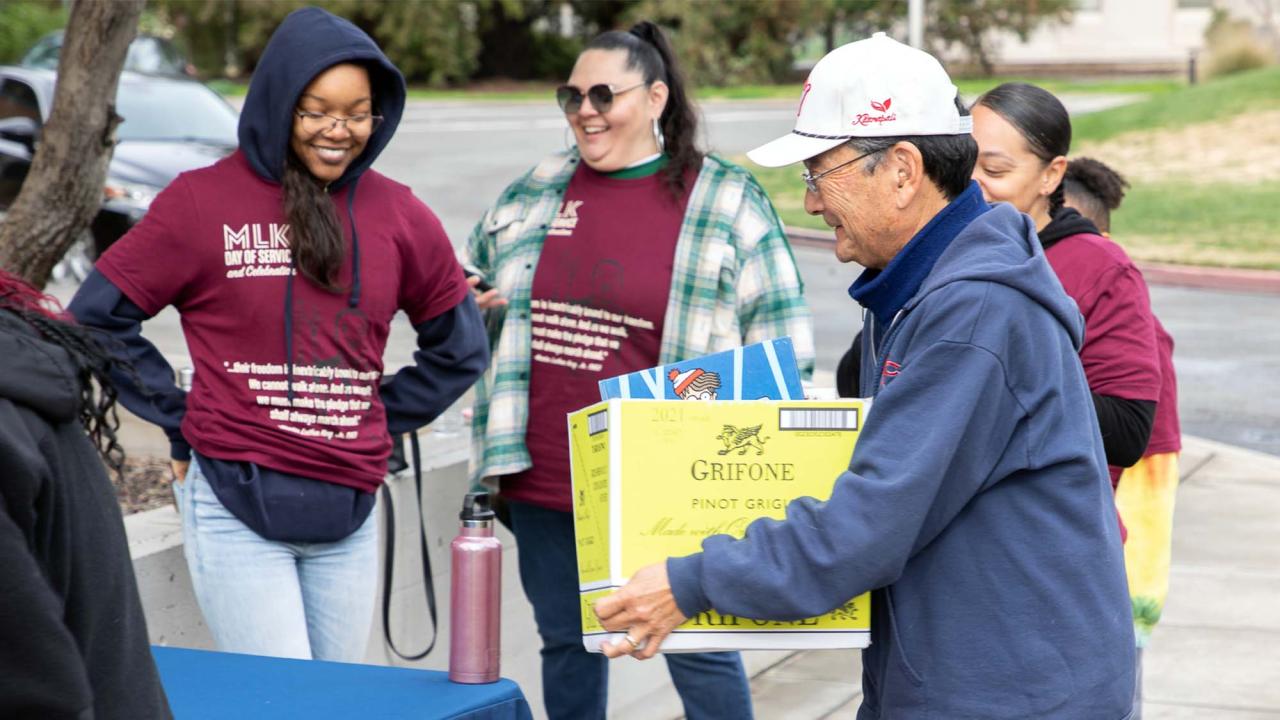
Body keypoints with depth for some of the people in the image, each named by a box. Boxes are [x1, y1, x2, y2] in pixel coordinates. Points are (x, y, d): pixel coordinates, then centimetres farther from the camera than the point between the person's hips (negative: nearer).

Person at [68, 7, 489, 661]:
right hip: (236, 507, -4)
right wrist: (181, 421, -1)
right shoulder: (203, 201, -4)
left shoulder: (397, 215, 6)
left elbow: (459, 347, 19)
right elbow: (96, 318, 0)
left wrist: (381, 422, 12)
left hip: (349, 511, 4)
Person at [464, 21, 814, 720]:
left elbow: (780, 343, 0)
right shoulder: (536, 189, 8)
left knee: (698, 651, 3)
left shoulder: (727, 200, -3)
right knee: (566, 644, 15)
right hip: (544, 479, 4)